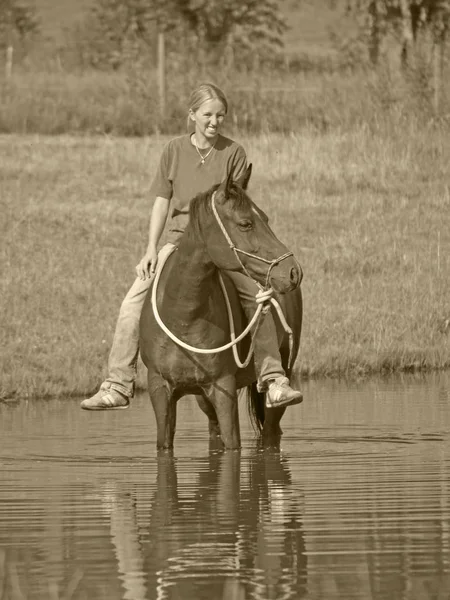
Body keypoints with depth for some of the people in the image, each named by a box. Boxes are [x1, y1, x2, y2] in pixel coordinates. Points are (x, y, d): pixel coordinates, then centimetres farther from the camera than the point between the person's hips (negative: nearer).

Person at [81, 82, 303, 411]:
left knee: (257, 298, -21)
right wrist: (152, 249, -5)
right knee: (133, 303, -13)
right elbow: (162, 202, 4)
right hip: (179, 238, 1)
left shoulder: (234, 153, -1)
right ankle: (118, 386, -9)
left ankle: (273, 380, -14)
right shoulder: (175, 150, 3)